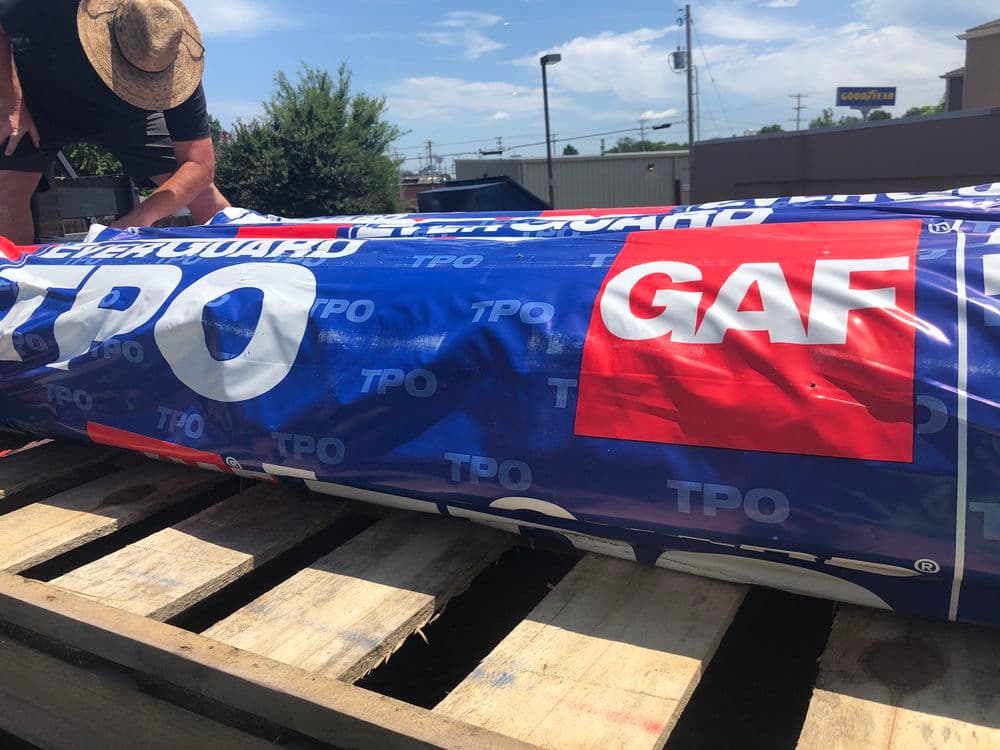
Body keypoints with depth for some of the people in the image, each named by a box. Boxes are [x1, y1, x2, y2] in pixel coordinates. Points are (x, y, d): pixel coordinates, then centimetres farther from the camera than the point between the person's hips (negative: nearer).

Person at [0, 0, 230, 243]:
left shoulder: (176, 73, -32)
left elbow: (201, 166, -33)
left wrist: (143, 216, -46)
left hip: (127, 118, 0)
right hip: (41, 103, 0)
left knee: (198, 190, -14)